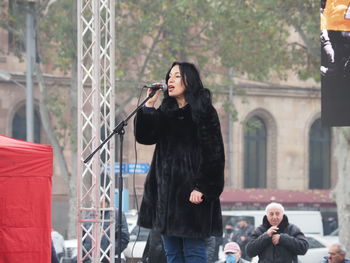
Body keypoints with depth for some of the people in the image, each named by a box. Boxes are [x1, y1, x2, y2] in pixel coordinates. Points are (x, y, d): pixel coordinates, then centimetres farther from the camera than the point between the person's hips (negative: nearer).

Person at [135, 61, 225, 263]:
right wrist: (149, 105, -2)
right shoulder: (166, 112, 16)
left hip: (191, 191, -7)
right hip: (166, 191, 7)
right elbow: (144, 137, 6)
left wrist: (202, 187, -17)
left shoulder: (204, 112, -5)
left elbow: (213, 152, -11)